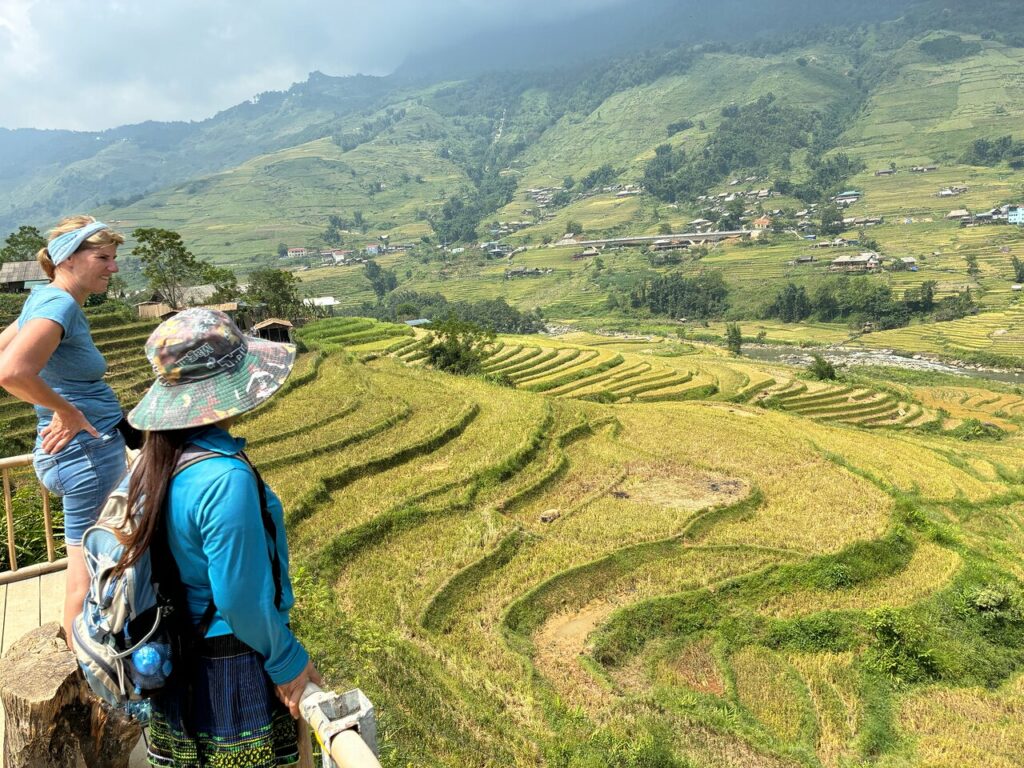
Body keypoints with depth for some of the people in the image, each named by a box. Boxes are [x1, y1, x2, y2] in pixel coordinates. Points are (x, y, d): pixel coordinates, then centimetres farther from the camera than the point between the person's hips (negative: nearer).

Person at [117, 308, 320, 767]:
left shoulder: (153, 460, -6)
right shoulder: (226, 479, -31)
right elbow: (241, 598, -25)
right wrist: (287, 660, -10)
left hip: (176, 657, 7)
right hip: (233, 668, -7)